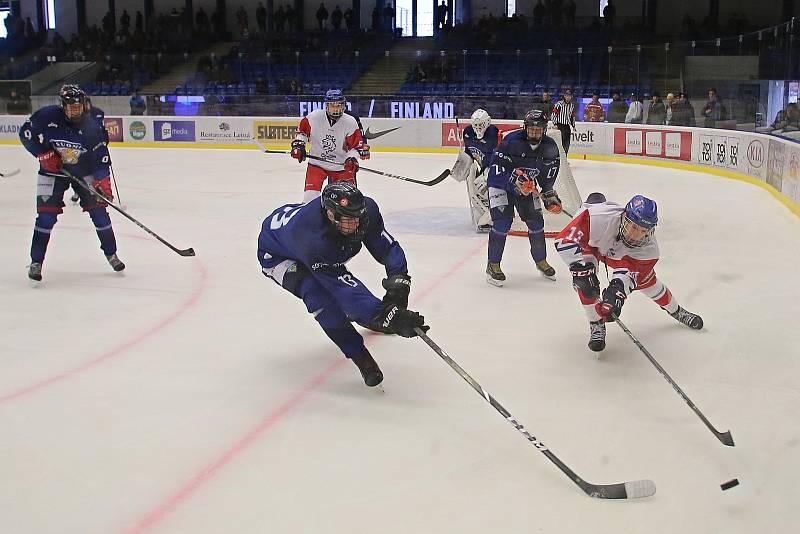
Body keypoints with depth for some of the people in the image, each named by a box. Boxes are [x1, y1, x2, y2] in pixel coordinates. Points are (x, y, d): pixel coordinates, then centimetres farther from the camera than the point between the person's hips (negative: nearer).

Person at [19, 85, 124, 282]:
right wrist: (43, 154, -16)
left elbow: (101, 155, -15)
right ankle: (36, 262, 3)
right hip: (53, 170, -1)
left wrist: (103, 180, -25)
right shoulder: (48, 116, -19)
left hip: (84, 171, 1)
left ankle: (111, 254, 16)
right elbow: (26, 133, -7)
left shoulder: (92, 125, -17)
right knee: (46, 215, -9)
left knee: (98, 210, -2)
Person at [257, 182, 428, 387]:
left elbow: (387, 247, -18)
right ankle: (359, 356, -15)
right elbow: (343, 286, -47)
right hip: (276, 254, -7)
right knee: (319, 294, -27)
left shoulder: (366, 209, -29)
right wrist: (386, 314, -53)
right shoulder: (314, 238, -46)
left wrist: (398, 278, -36)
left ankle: (361, 317, 50)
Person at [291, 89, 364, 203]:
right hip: (317, 163, 0)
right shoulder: (314, 117, -12)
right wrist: (298, 145, -6)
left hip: (341, 165, 0)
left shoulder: (350, 122, -12)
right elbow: (302, 130, 7)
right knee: (310, 194, -9)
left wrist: (352, 159, -23)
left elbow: (356, 145, -7)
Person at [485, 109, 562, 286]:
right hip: (501, 183, -5)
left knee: (536, 221, 4)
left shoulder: (549, 147, -12)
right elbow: (497, 169, -28)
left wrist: (550, 193, -7)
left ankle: (541, 261, 25)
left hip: (527, 186, 5)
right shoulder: (512, 141, -29)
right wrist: (514, 180, -39)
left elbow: (549, 174, 2)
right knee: (502, 221, -17)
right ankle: (493, 265, -6)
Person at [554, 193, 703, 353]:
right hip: (589, 241, -3)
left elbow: (628, 272, -32)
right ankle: (596, 324, -3)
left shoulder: (648, 246, -32)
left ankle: (676, 311, 36)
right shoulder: (600, 218, -47)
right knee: (584, 280, -25)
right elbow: (565, 238, -45)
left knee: (646, 280, 7)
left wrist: (619, 287, -53)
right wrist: (580, 268, -50)